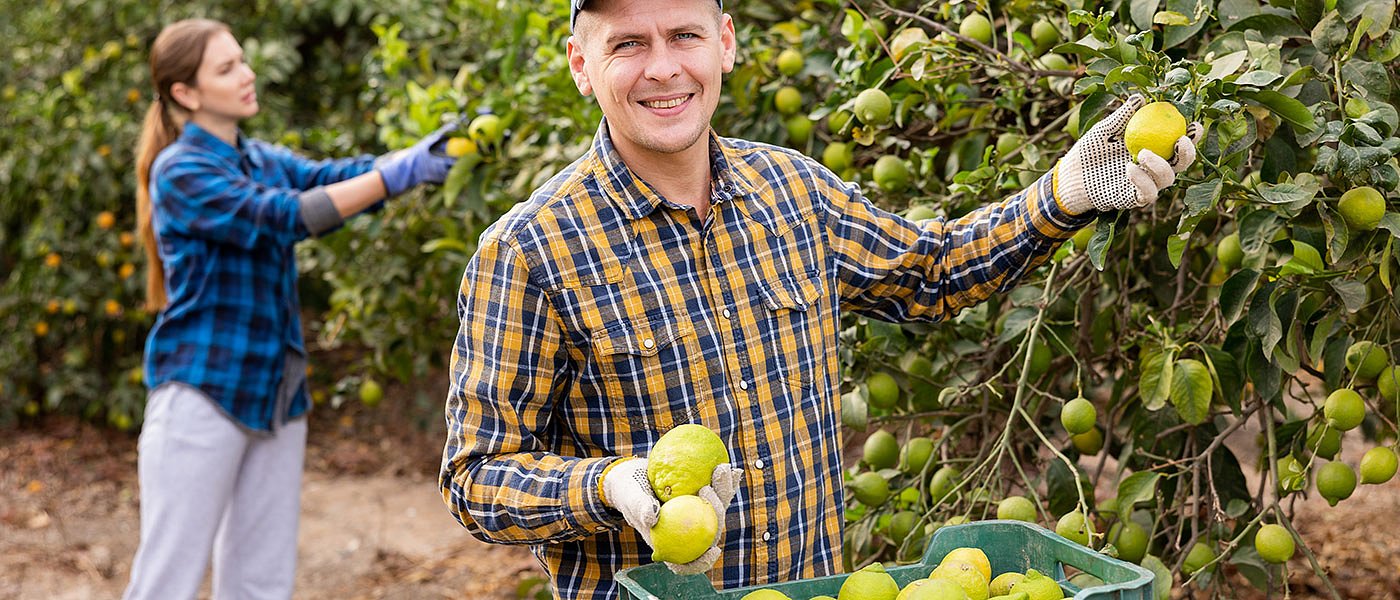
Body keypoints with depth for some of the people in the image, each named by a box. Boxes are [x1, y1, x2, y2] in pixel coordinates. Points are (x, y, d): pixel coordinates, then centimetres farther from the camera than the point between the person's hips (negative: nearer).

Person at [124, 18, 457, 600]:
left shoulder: (264, 161, 11)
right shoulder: (180, 171, -10)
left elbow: (334, 175, -4)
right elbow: (283, 215, -21)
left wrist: (425, 153, -20)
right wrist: (397, 175, -23)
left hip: (274, 393, 7)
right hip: (203, 392, -7)